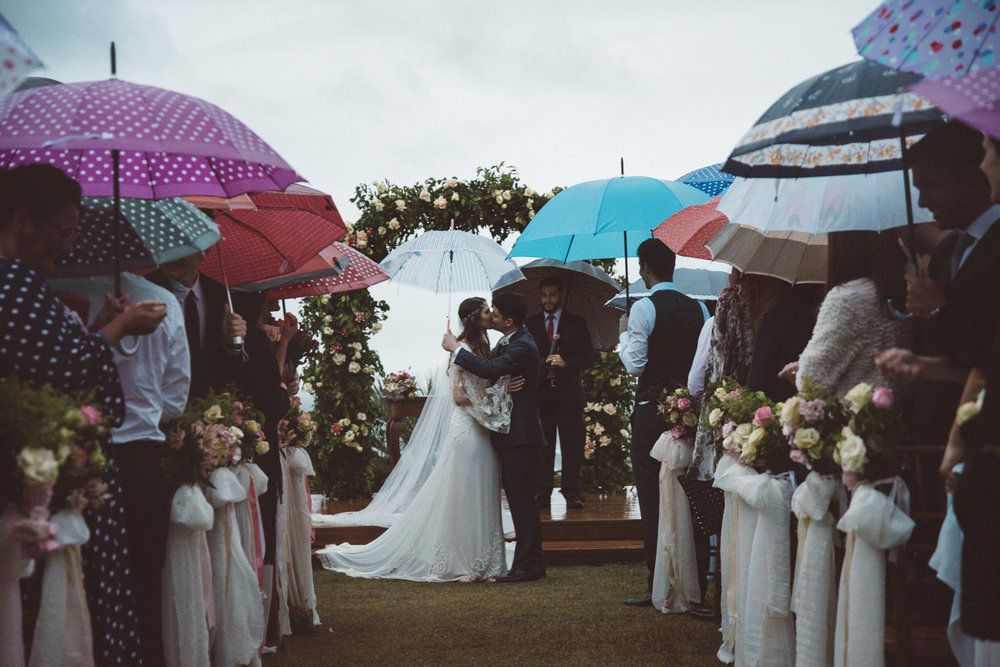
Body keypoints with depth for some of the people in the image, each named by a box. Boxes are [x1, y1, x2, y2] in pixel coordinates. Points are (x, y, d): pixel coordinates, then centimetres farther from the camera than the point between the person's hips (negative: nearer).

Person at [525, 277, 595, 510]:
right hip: (540, 393, 1)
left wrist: (566, 362, -13)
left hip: (569, 393, -1)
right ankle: (542, 495, 2)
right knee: (542, 445, -1)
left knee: (572, 445, -2)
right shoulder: (530, 324, 13)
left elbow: (588, 356, 3)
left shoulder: (576, 323, 10)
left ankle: (572, 493, 3)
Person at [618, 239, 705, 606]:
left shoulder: (644, 308, -10)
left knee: (651, 496, 0)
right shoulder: (698, 308, 7)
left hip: (652, 407, -6)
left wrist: (624, 333, 2)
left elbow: (635, 364, -13)